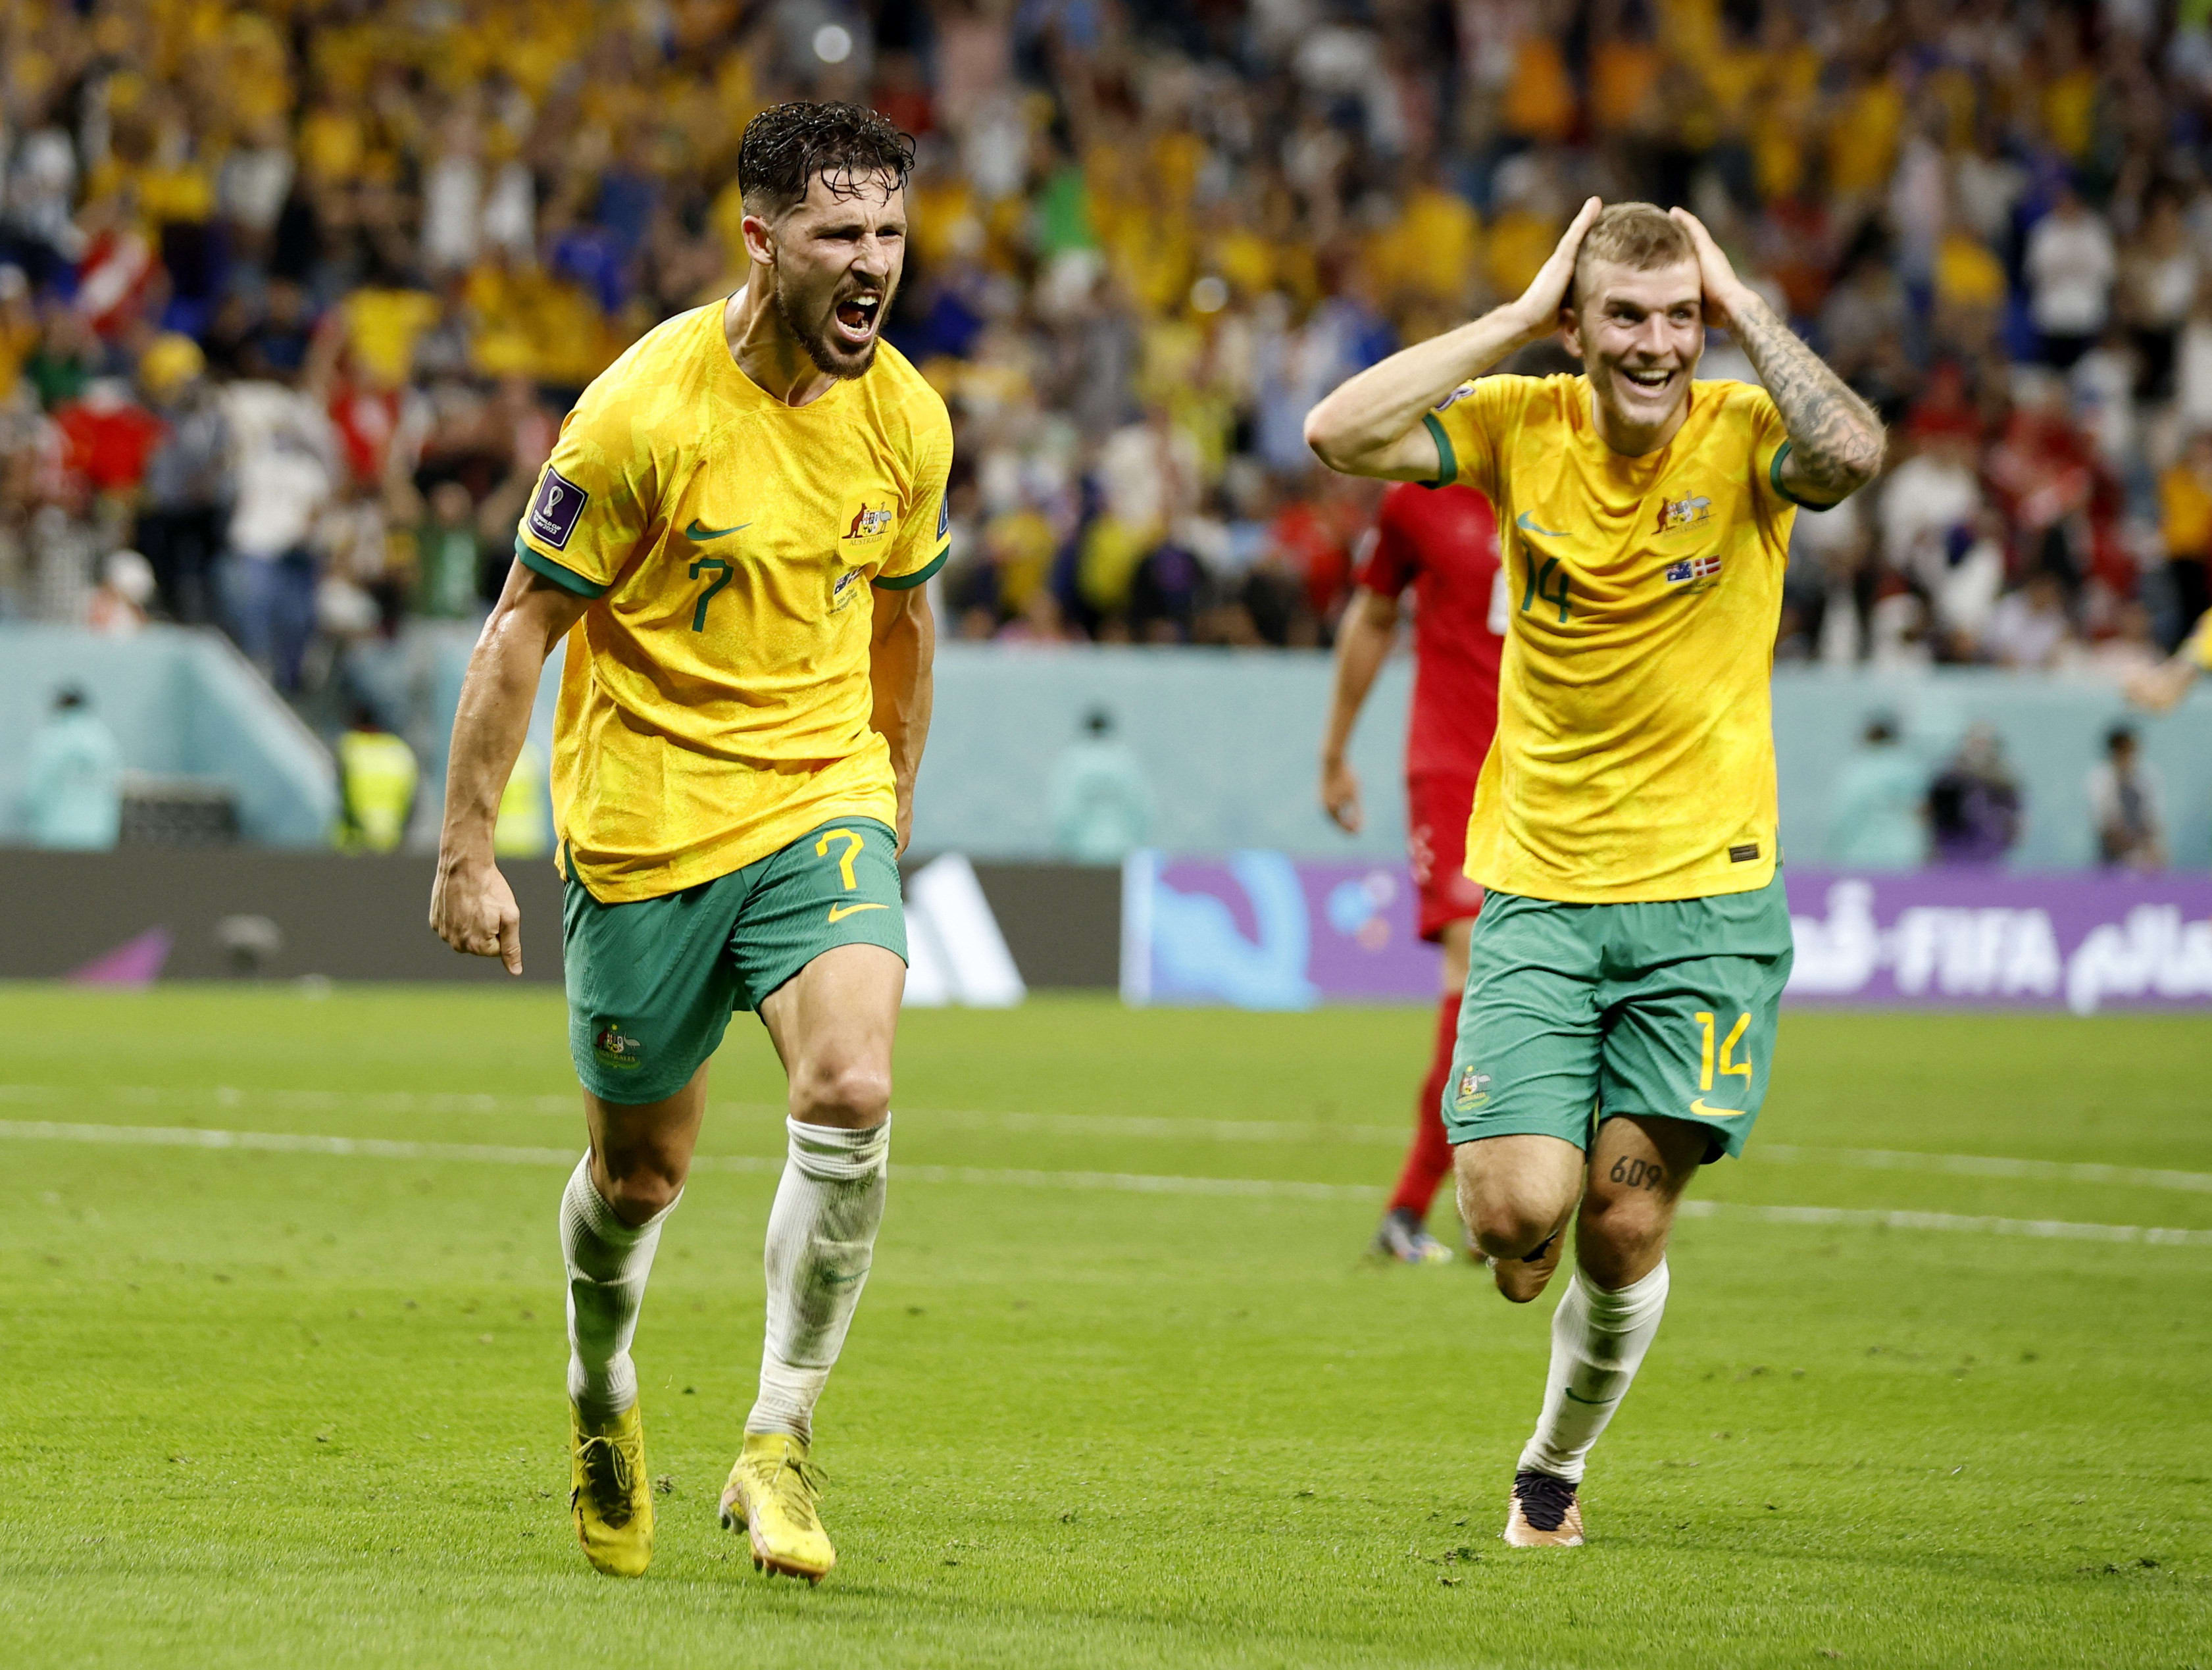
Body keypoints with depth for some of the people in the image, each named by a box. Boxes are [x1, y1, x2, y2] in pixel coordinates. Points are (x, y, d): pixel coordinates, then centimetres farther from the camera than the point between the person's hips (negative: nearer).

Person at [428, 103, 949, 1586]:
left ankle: (779, 1446, -11)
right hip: (646, 826, -3)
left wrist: (893, 811, 23)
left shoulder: (906, 417, -2)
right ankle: (601, 1393, 42)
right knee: (641, 1172, 10)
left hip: (822, 805, 3)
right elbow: (524, 626, -10)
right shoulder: (647, 411, -16)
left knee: (851, 1096, -22)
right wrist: (468, 852, -10)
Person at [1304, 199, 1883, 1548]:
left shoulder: (1745, 437, -7)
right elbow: (1338, 434, -16)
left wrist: (1745, 309, -18)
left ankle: (1558, 1466, 24)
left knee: (1624, 1230, -2)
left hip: (1706, 898, -1)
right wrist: (1516, 320, -14)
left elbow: (1853, 454, -30)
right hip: (1539, 893, 1)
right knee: (1518, 1212, -13)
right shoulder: (1523, 425, -1)